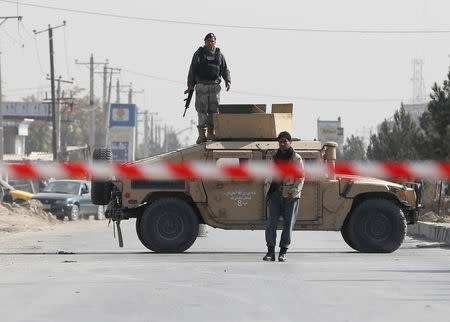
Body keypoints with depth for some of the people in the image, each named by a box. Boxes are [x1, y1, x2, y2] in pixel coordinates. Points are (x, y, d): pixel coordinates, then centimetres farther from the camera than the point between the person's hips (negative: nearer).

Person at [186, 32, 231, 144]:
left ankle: (210, 133, 11)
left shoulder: (219, 55, 13)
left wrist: (228, 81, -3)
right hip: (201, 86, -2)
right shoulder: (198, 54, 8)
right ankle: (201, 134, -9)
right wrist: (190, 85, 1)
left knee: (214, 110, 3)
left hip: (215, 86, 2)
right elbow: (192, 70, 7)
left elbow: (225, 70, 14)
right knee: (202, 110, -7)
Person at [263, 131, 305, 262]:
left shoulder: (296, 158, -1)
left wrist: (293, 194, -13)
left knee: (288, 224, 0)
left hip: (291, 196, -3)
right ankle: (270, 251, -1)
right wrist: (268, 194, 13)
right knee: (271, 223, -5)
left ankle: (283, 252, 7)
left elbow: (301, 178, -3)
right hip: (276, 193, 3)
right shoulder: (275, 157, 11)